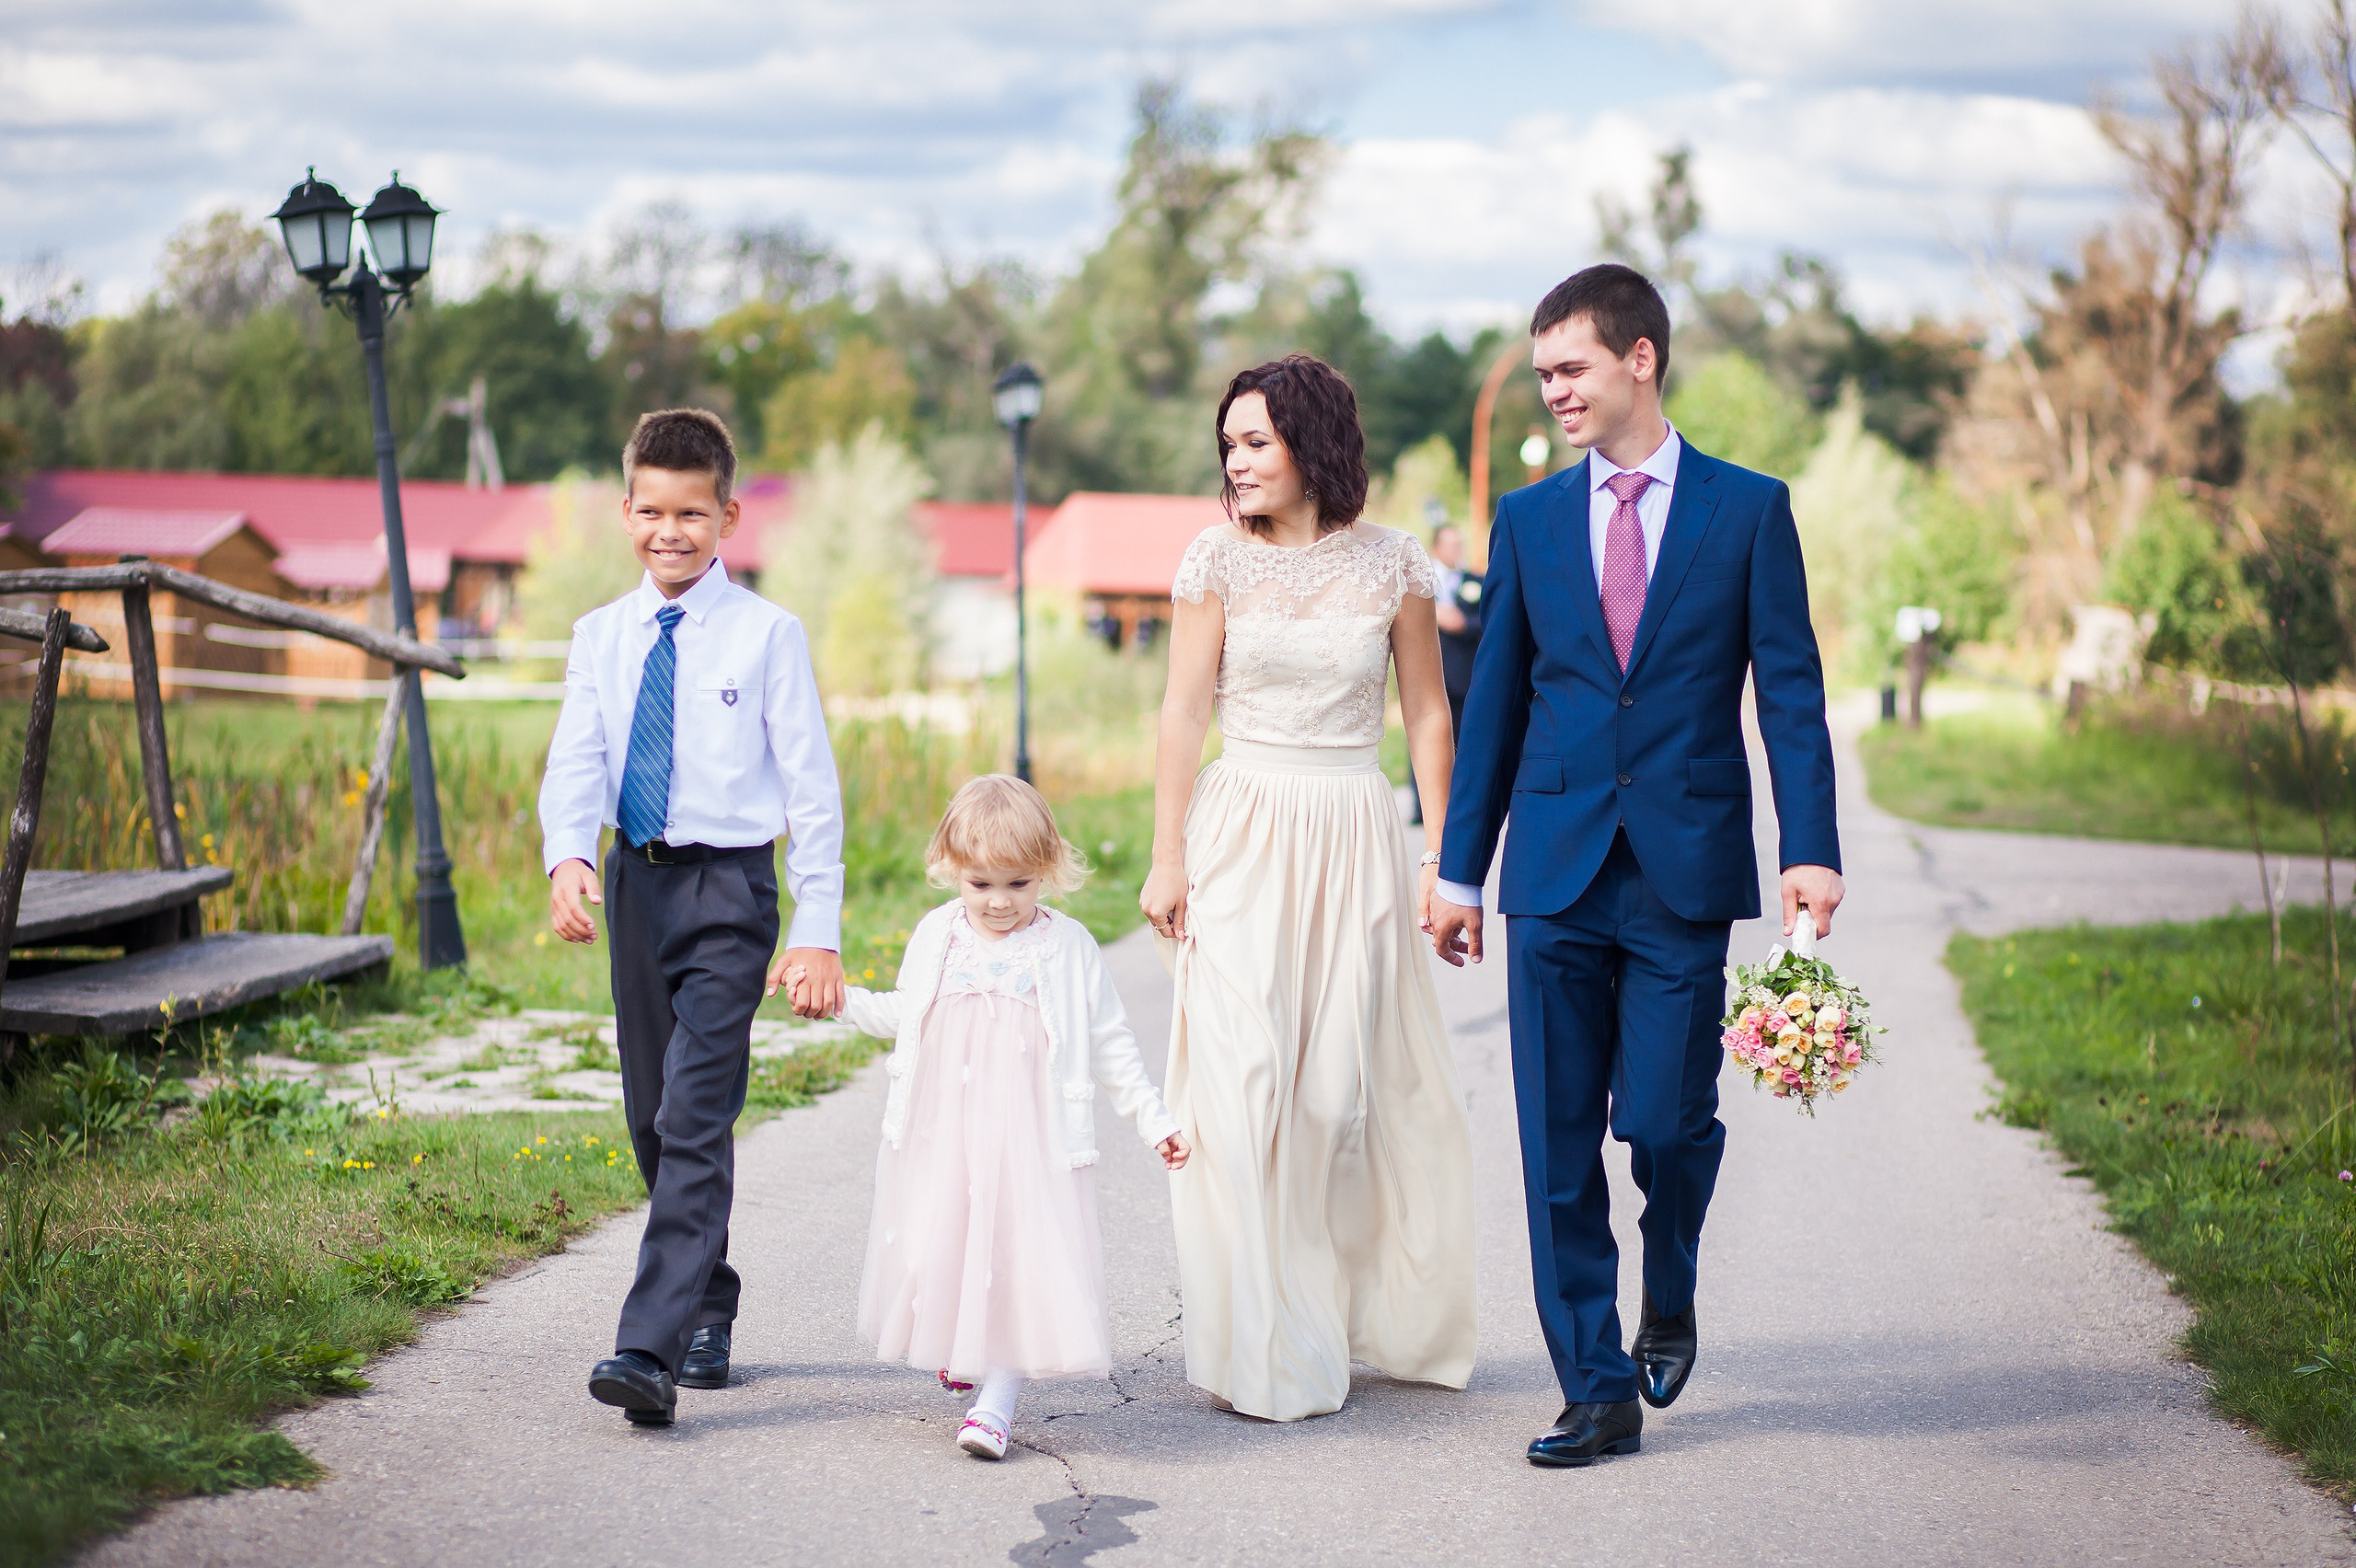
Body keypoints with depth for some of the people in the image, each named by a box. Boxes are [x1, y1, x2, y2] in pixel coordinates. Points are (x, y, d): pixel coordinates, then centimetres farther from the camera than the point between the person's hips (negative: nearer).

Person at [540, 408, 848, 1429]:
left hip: (729, 890, -5)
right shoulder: (601, 637, 8)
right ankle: (709, 1310, 30)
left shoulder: (766, 635, -4)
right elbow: (575, 764, 1)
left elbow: (812, 786, -4)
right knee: (651, 1119, 13)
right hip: (636, 885, 6)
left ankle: (651, 1351, -18)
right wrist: (568, 858, -20)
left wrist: (819, 930, -8)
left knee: (695, 1121, -13)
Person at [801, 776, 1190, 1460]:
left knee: (1021, 1255, -8)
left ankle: (998, 1399, -4)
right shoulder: (936, 936, 5)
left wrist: (1155, 1119, 5)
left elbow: (1109, 1041, 5)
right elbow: (902, 1015, 21)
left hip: (1028, 1137, -3)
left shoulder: (1067, 947, -1)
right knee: (937, 1247, 7)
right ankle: (954, 1351, 35)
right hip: (940, 1134, 3)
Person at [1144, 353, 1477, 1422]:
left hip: (1355, 841, 0)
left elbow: (1427, 712, 6)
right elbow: (1184, 712, 2)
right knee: (1240, 1082, -6)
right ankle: (1265, 1346, 3)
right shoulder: (1218, 561, 0)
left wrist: (1444, 858, 2)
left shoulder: (1392, 564, 1)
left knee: (1351, 1085, 4)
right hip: (1243, 838, 0)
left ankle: (1381, 1314, 24)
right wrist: (1166, 857, -3)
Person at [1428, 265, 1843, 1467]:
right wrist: (1459, 869, 11)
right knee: (1558, 1142, 1)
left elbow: (1790, 689, -1)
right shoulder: (1529, 520, 9)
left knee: (1664, 1121, -5)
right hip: (1556, 871, 3)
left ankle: (1669, 1295, 28)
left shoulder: (1749, 509, 2)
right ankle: (1598, 1390, 11)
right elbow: (1494, 702, 12)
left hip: (1686, 871, -2)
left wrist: (1811, 851, -11)